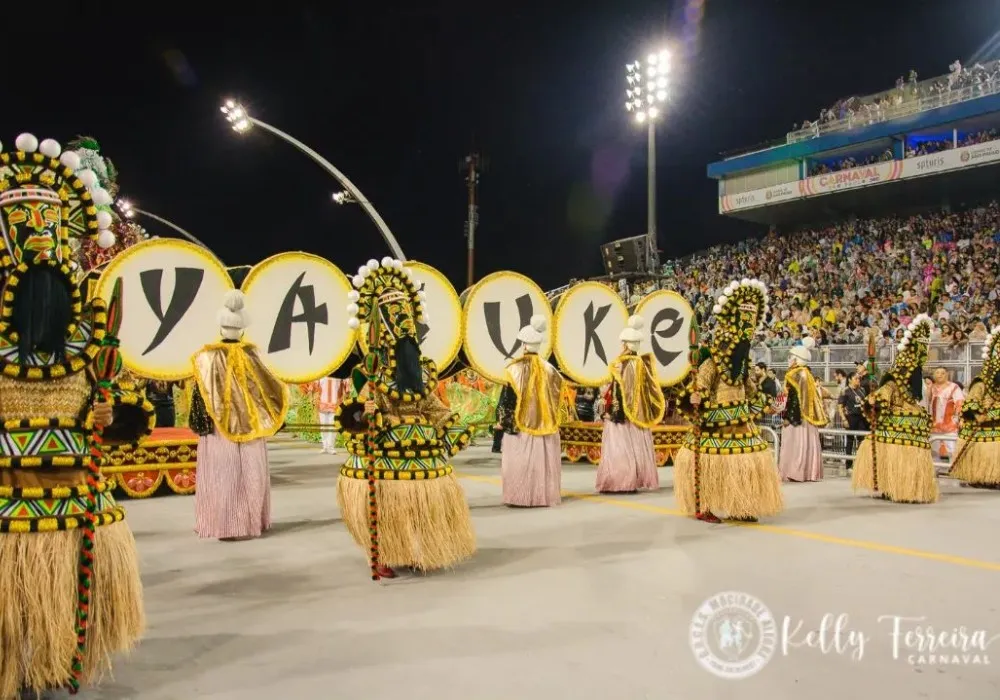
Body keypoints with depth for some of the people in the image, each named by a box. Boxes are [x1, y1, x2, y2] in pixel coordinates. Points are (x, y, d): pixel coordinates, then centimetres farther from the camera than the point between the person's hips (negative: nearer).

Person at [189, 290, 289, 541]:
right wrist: (281, 390, 24)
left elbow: (201, 396, -7)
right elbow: (267, 388, 5)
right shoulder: (252, 355, -3)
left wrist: (199, 425, 0)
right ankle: (249, 522, 15)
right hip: (250, 428, 2)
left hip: (220, 429, -2)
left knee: (223, 475, 3)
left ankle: (225, 525, 5)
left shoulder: (208, 357, -8)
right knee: (249, 474, 9)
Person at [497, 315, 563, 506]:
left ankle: (521, 496, 5)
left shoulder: (515, 369, -11)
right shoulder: (549, 369, 0)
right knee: (543, 460, 9)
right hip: (544, 425, 3)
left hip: (521, 425, -3)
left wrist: (505, 422, -2)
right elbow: (555, 396, 7)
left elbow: (507, 399, -10)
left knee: (520, 461, 3)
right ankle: (544, 495, 13)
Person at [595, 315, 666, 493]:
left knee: (621, 447, -4)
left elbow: (618, 392, -17)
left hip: (624, 414, -8)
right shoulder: (644, 363, 7)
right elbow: (648, 390, 11)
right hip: (639, 415, 8)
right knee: (636, 446, 11)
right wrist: (642, 412, 18)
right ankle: (637, 479, 14)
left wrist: (614, 412, -15)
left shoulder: (622, 364, -15)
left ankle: (621, 482, -5)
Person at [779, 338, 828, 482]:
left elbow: (794, 398, -20)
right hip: (805, 415, 10)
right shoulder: (805, 373, 14)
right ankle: (807, 472, 11)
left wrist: (788, 416, -19)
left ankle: (797, 473, -7)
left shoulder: (797, 375, -15)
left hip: (798, 415, -10)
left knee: (796, 442, -7)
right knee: (805, 443, 9)